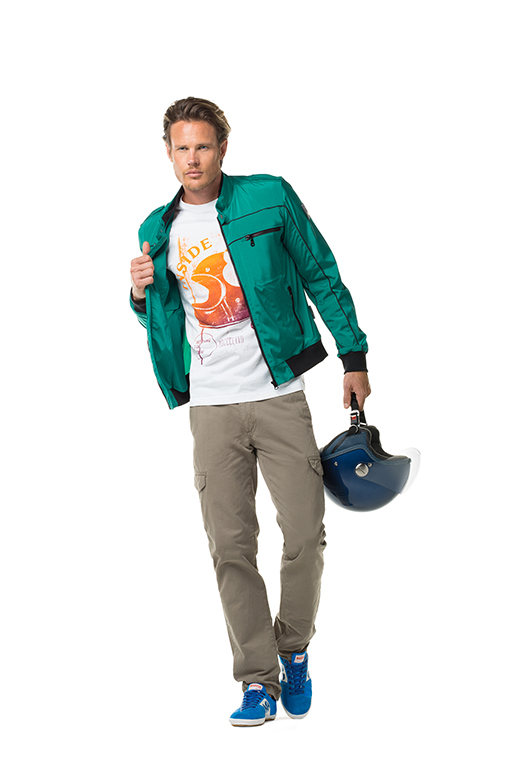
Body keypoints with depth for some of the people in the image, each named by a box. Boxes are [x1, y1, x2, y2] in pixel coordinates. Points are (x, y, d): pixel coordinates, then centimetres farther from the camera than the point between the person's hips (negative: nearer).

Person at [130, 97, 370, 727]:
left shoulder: (270, 198, 0)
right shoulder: (158, 229, 10)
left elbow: (322, 277, 6)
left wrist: (353, 356, 4)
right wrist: (142, 294, -2)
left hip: (279, 395, -2)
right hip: (211, 408, 2)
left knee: (305, 536, -2)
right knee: (230, 547, -2)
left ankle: (294, 649, 23)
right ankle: (259, 680, 8)